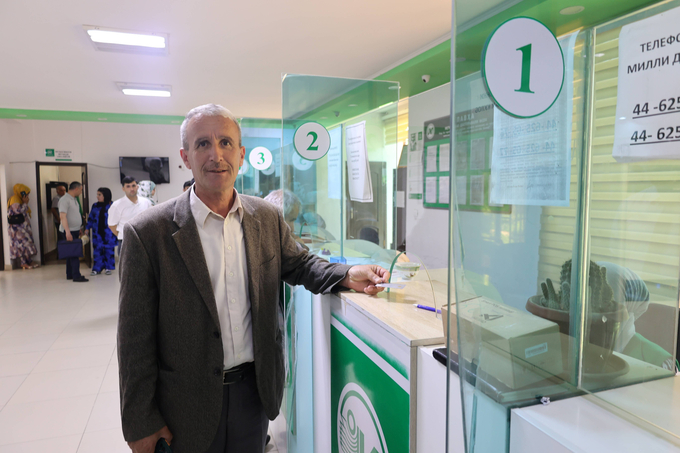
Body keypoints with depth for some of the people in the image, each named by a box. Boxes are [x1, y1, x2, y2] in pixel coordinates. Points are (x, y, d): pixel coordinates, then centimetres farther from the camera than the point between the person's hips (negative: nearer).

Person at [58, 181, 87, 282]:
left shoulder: (74, 199, 15)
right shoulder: (65, 200, -14)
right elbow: (63, 216, -22)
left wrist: (80, 228, 23)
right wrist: (67, 232, -27)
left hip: (75, 230, 9)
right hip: (69, 231, -9)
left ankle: (70, 275, 20)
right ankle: (76, 276, -9)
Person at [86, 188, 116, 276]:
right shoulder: (95, 206, 7)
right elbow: (91, 218, 14)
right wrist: (87, 228, 11)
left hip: (108, 233, -3)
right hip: (97, 233, 3)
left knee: (109, 250, 4)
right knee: (97, 250, 4)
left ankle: (108, 268, 16)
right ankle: (97, 269, 12)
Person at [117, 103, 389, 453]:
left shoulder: (268, 217, -2)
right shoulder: (147, 233, -15)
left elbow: (297, 264, 11)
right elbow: (135, 341, -11)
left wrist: (348, 276, -9)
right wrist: (140, 425, -7)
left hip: (254, 388, 4)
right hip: (187, 408, -3)